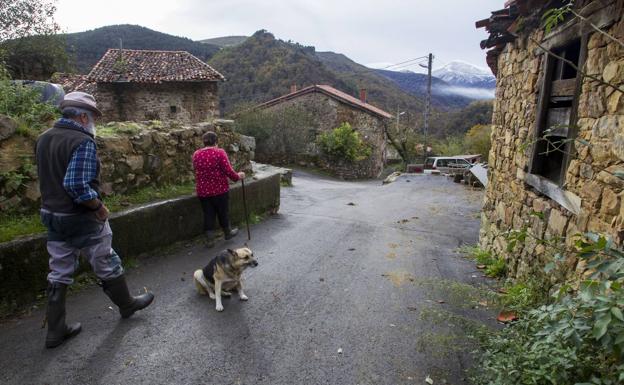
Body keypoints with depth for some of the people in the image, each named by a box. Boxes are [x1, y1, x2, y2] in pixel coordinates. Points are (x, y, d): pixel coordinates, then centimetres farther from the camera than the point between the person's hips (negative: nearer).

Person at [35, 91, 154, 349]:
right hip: (82, 219, -7)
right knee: (106, 265, 12)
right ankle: (126, 304, 32)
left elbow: (48, 178, 14)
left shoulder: (43, 139, 7)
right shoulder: (82, 142, -20)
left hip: (52, 215, 8)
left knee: (59, 273, 15)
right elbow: (77, 185, -28)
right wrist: (99, 206, -16)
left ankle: (55, 330, 24)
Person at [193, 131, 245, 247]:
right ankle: (228, 232, 34)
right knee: (223, 212, 15)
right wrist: (238, 176, 2)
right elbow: (228, 170, -15)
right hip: (220, 189, -3)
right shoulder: (219, 152, -12)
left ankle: (210, 239, 15)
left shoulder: (196, 154, 2)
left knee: (208, 214, 11)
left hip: (203, 191, 3)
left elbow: (196, 170, 11)